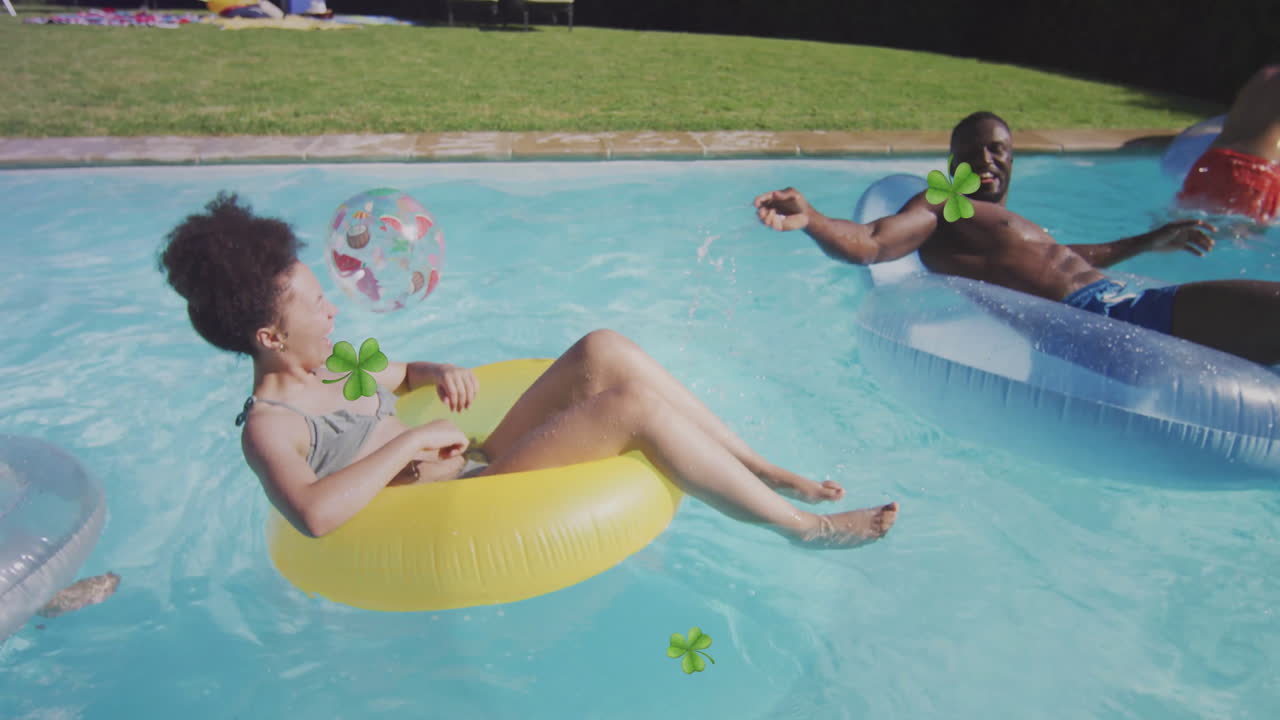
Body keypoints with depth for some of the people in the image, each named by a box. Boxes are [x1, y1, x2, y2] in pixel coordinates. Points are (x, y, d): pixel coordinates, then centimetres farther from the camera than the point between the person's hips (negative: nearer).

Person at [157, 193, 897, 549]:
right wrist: (412, 441, -23)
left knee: (604, 350, -10)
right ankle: (807, 527, -10)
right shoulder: (268, 425, -12)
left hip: (478, 465, 9)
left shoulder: (328, 368, 14)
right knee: (633, 402, -25)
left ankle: (767, 470, -5)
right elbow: (314, 513, -32)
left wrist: (440, 372, 7)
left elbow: (401, 372, 30)